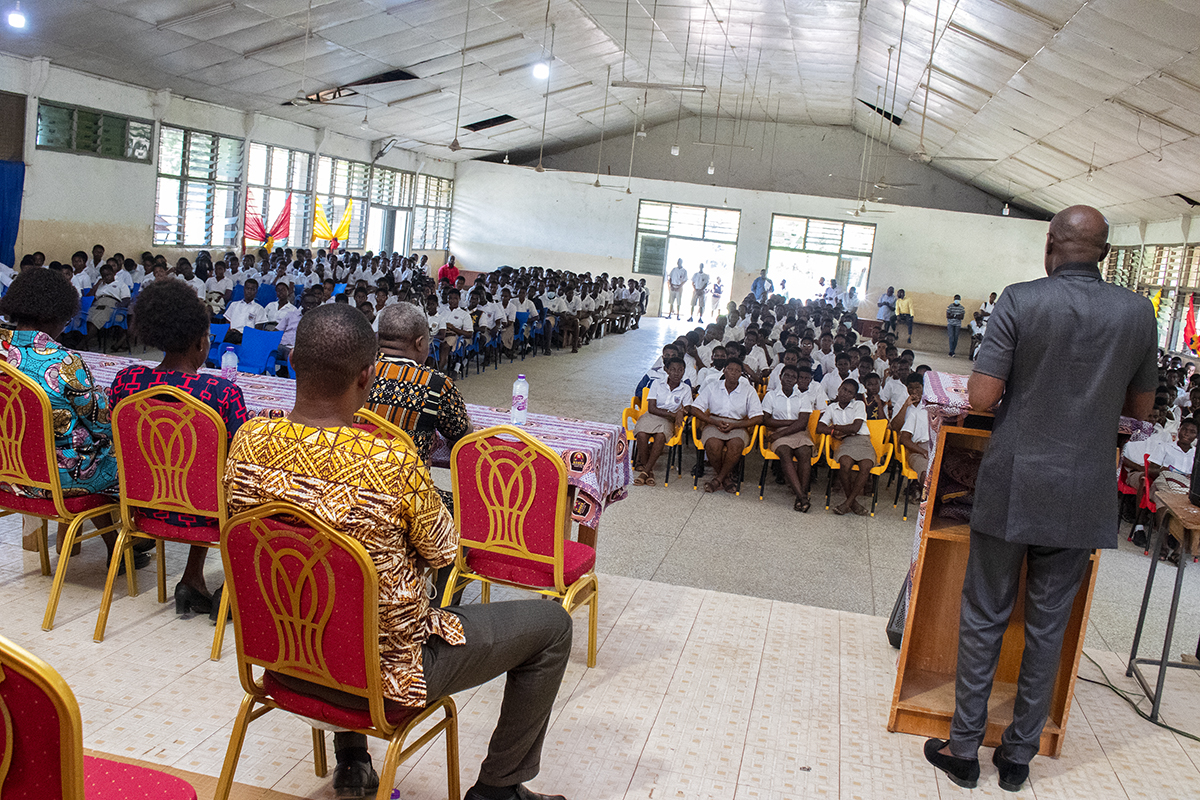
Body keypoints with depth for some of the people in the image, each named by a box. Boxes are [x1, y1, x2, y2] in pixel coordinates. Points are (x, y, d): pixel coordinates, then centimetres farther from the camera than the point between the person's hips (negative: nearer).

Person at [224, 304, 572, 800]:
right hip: (385, 670, -6)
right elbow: (442, 553, -12)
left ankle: (350, 760, 44)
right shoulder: (393, 464, -30)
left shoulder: (249, 442, -13)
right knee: (551, 625, 9)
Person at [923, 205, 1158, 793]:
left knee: (985, 618, 9)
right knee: (1048, 626, 12)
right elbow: (1141, 408, 10)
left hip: (1011, 489, -2)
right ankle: (1018, 755, 24)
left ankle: (964, 749, 18)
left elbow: (981, 396, -14)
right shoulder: (1137, 312, 0)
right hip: (1083, 497, 3)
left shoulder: (1020, 301, -11)